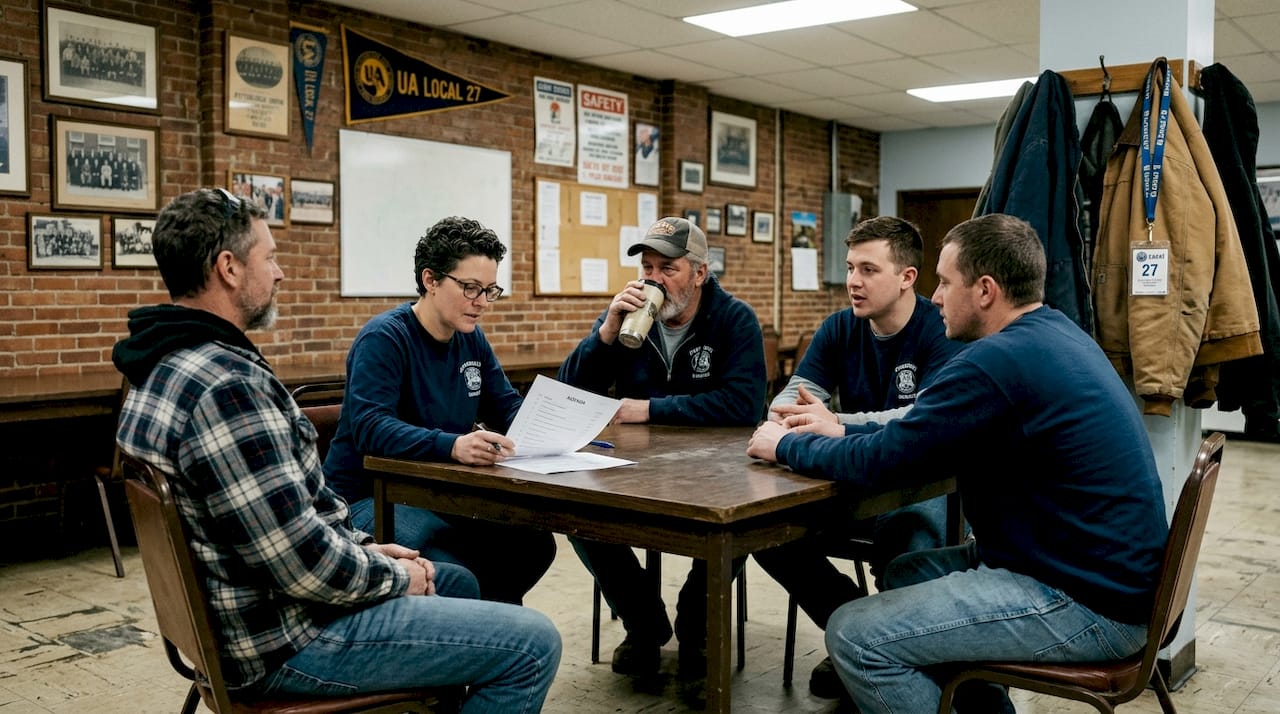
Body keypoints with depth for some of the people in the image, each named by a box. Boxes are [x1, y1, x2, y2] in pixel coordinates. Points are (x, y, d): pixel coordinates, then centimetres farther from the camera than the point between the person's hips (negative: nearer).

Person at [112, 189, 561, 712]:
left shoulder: (169, 364, 7)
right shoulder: (225, 386, -28)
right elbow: (304, 563, -28)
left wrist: (363, 548, 8)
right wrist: (396, 577, -10)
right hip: (285, 640, -11)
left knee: (455, 583, 27)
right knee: (533, 644, -7)